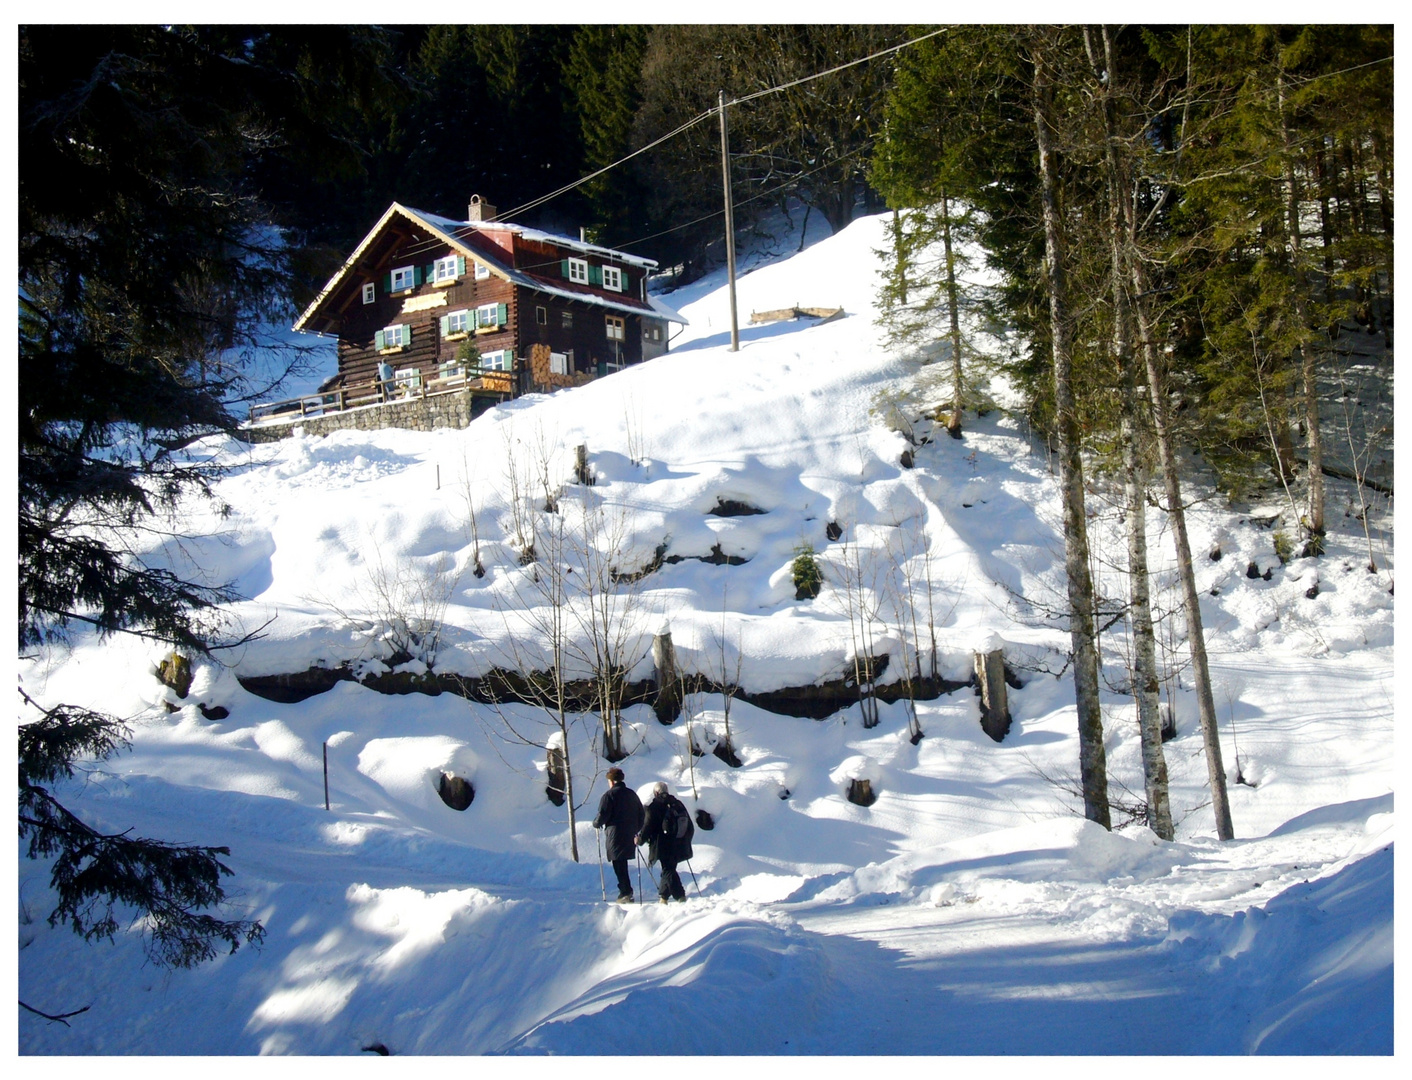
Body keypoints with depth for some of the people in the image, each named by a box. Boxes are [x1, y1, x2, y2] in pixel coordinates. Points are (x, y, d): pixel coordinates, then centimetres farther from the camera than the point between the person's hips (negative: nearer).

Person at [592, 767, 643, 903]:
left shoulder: (609, 795, -8)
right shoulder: (632, 794, 14)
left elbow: (603, 815, -14)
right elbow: (641, 814, 18)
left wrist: (596, 823, 7)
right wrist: (636, 830, 28)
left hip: (615, 836, -7)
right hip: (630, 836, 7)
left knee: (619, 865, -4)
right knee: (622, 863, 16)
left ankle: (626, 892, -9)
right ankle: (626, 892, 17)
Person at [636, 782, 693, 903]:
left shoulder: (653, 807, -9)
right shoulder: (678, 804, 10)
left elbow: (648, 827, -10)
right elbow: (690, 826, 15)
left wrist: (639, 838, 7)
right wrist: (685, 841, 27)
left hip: (664, 846, -7)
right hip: (679, 846, 7)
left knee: (668, 870, -5)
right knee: (668, 869, 18)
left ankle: (680, 896, -18)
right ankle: (663, 896, 27)